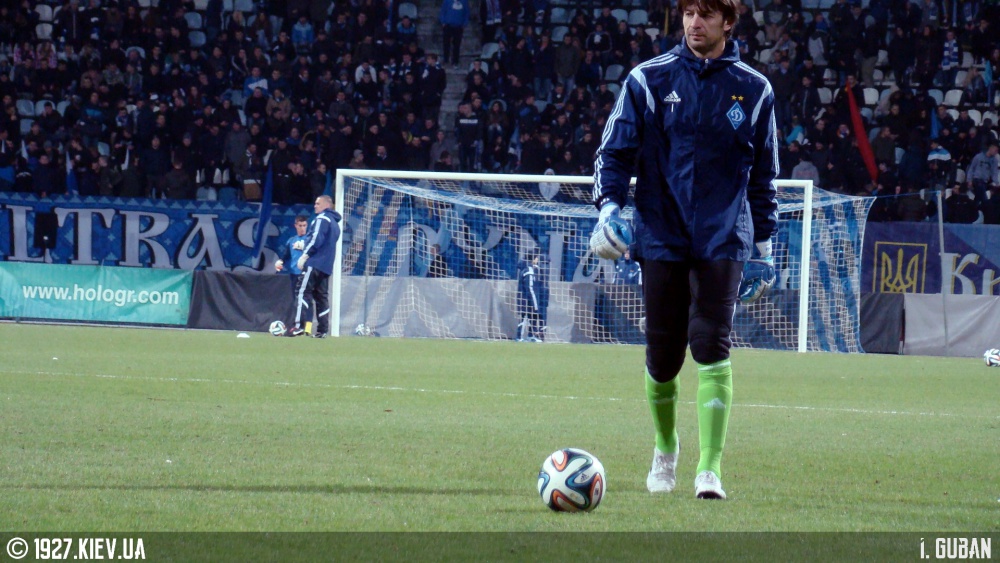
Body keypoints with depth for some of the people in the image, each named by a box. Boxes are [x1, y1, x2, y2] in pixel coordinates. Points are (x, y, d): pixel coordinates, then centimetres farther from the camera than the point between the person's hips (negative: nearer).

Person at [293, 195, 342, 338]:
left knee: (302, 293, -13)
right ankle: (322, 330, 4)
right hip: (327, 266, 9)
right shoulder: (336, 223, 22)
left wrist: (305, 255, -16)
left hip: (315, 263, -9)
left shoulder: (322, 219, -6)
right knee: (321, 297, 9)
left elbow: (316, 239, -17)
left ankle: (298, 326, -24)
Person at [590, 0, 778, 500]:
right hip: (662, 238, 0)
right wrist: (609, 206, -11)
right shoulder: (649, 80, 3)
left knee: (712, 347, -15)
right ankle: (665, 450, 30)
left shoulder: (753, 90, 6)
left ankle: (709, 469, -15)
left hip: (723, 241, 0)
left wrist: (763, 247, 14)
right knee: (662, 359, 4)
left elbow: (763, 176, 14)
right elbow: (615, 151, 5)